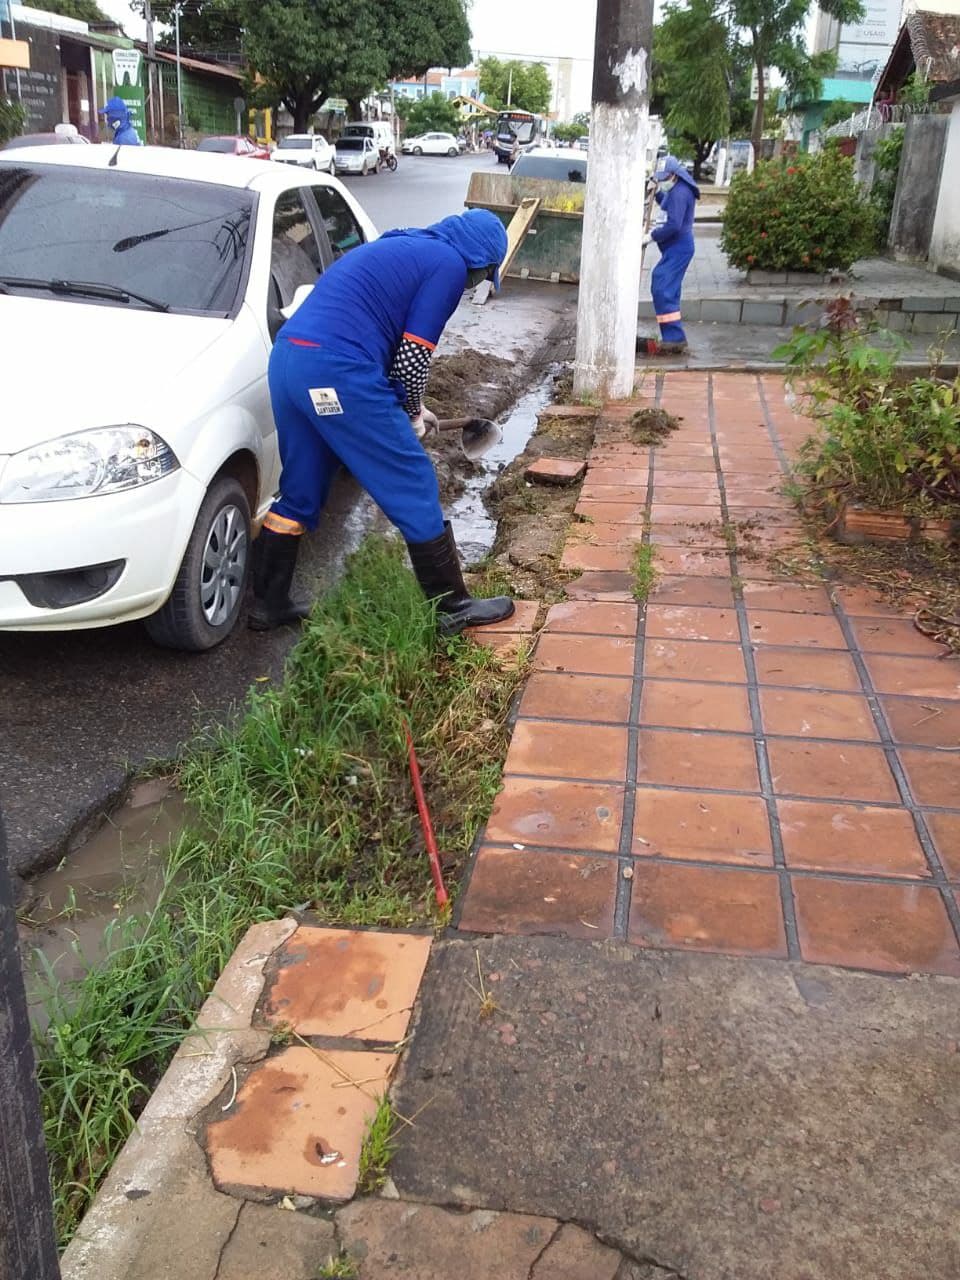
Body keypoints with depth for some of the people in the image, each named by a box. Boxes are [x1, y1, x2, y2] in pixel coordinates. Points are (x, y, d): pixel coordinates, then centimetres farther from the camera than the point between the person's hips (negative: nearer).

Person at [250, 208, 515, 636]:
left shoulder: (401, 248, 28)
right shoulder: (449, 263, 1)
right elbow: (412, 358, -5)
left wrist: (406, 408, 32)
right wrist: (411, 414, 11)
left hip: (287, 359, 9)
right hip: (336, 374, -9)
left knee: (300, 491, 20)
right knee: (413, 488, 3)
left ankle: (268, 603, 28)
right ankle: (453, 608, 12)